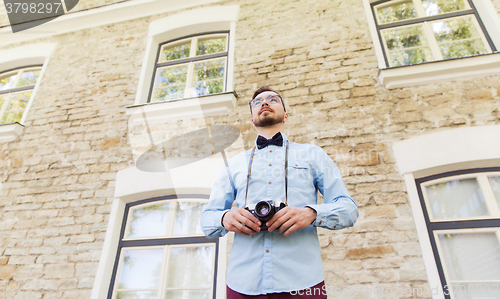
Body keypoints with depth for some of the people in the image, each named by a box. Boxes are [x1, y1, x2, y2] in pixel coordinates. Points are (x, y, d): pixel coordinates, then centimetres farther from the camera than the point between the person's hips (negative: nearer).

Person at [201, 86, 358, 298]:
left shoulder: (313, 154, 13)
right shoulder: (234, 164, 17)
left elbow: (348, 209, 6)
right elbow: (207, 220, 13)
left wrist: (312, 213, -17)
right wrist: (225, 218, -12)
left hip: (301, 282, -1)